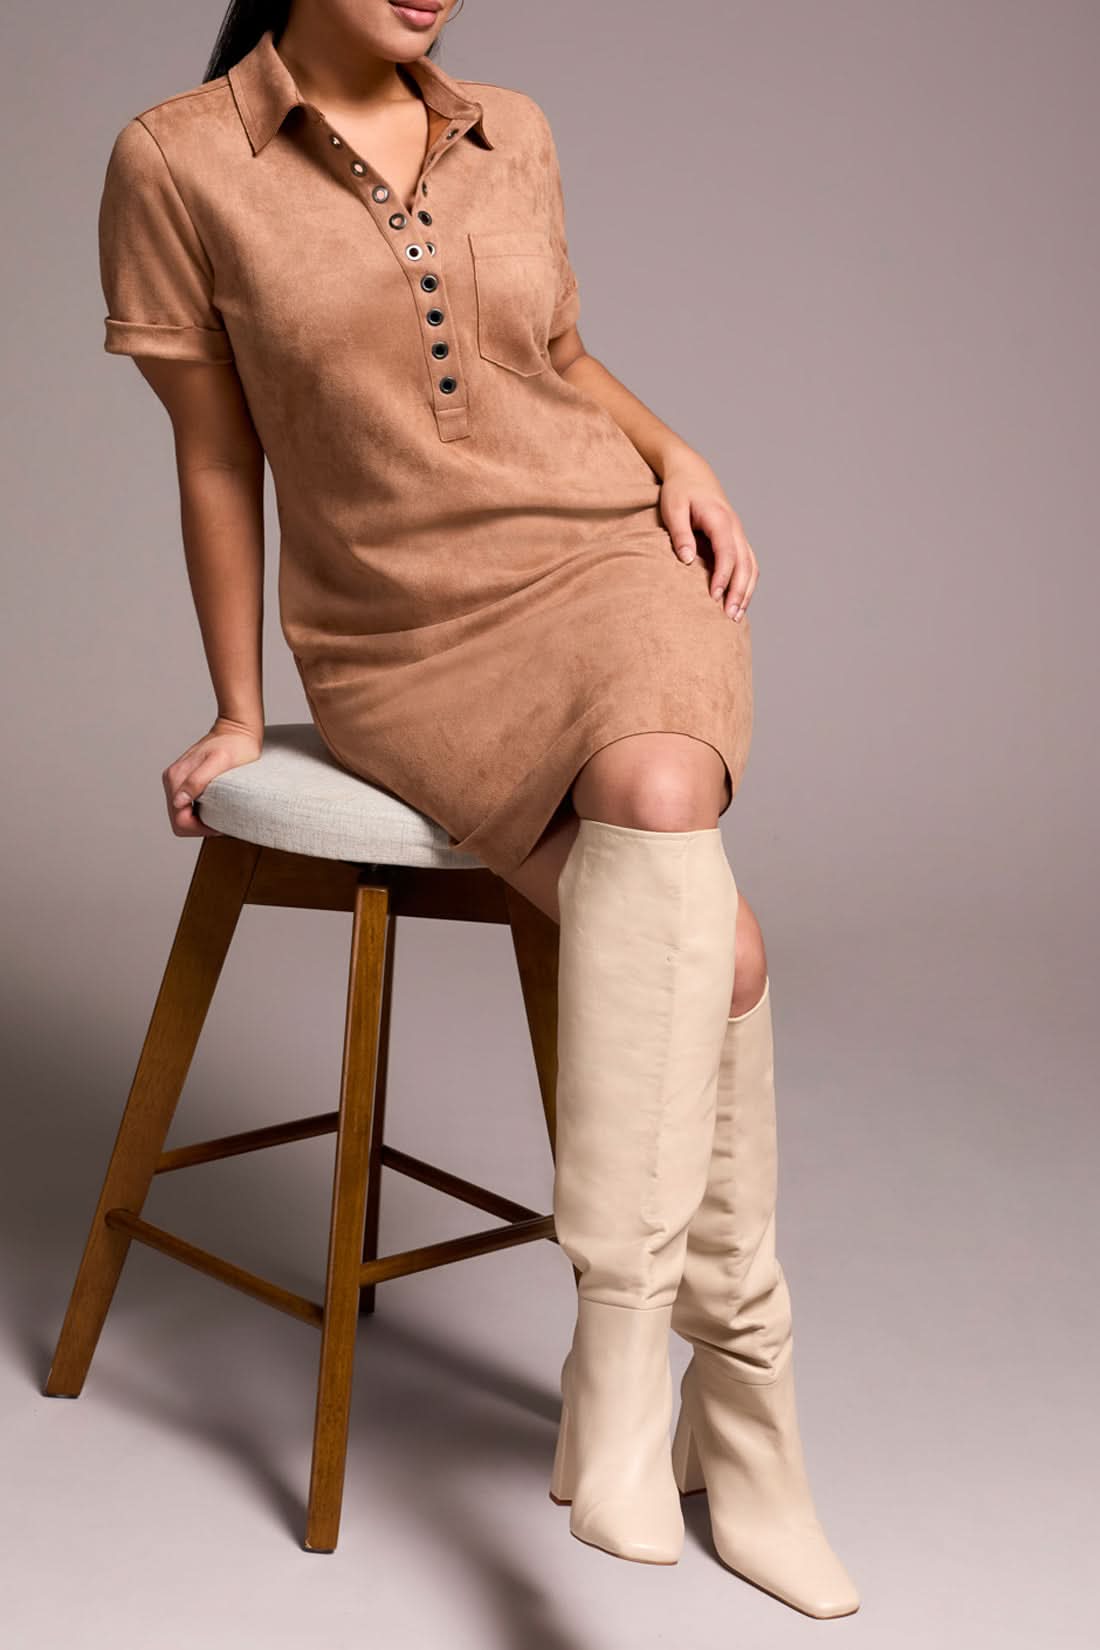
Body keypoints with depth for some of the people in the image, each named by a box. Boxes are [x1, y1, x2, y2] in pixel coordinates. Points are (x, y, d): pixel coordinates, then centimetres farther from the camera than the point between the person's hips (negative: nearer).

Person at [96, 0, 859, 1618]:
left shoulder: (514, 136, 8)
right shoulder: (176, 162, -3)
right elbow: (217, 459, 2)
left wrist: (679, 455, 4)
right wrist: (239, 711, 7)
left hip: (609, 558, 2)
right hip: (408, 652, -2)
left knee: (660, 792, -33)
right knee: (705, 943, -24)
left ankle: (621, 1362, -27)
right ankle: (743, 1392, -10)